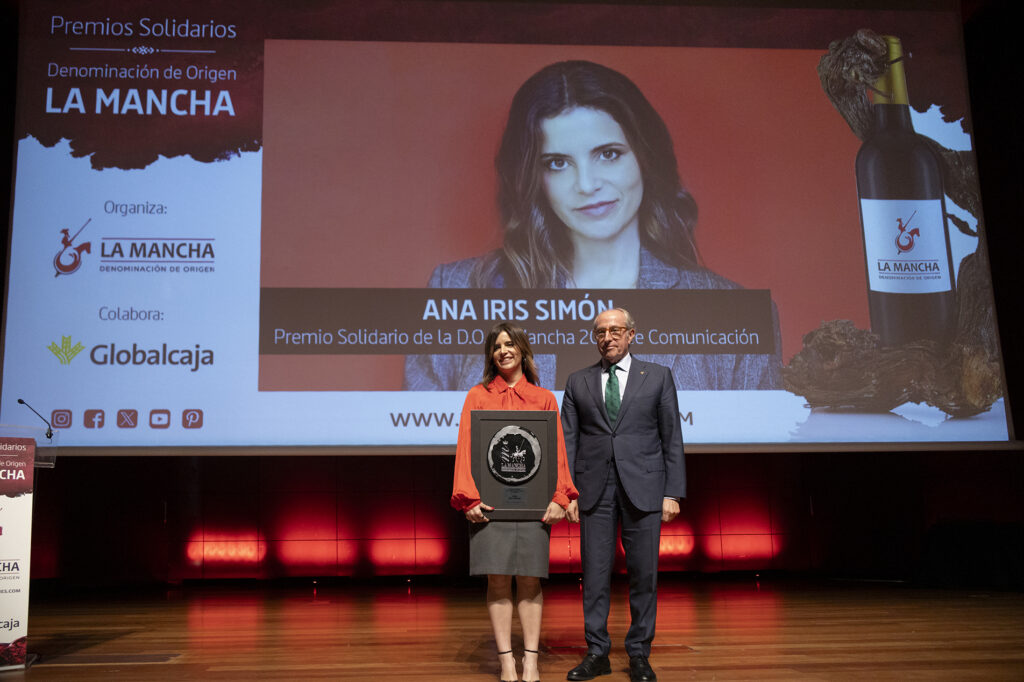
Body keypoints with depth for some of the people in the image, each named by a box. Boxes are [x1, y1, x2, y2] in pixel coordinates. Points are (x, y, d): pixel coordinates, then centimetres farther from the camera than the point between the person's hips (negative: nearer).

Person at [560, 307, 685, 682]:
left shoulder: (658, 376, 6)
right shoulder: (578, 382, 10)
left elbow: (672, 438, 4)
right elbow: (568, 440, 8)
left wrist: (673, 493, -3)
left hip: (643, 489, -1)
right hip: (594, 489, 1)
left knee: (644, 573, 4)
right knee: (594, 573, 4)